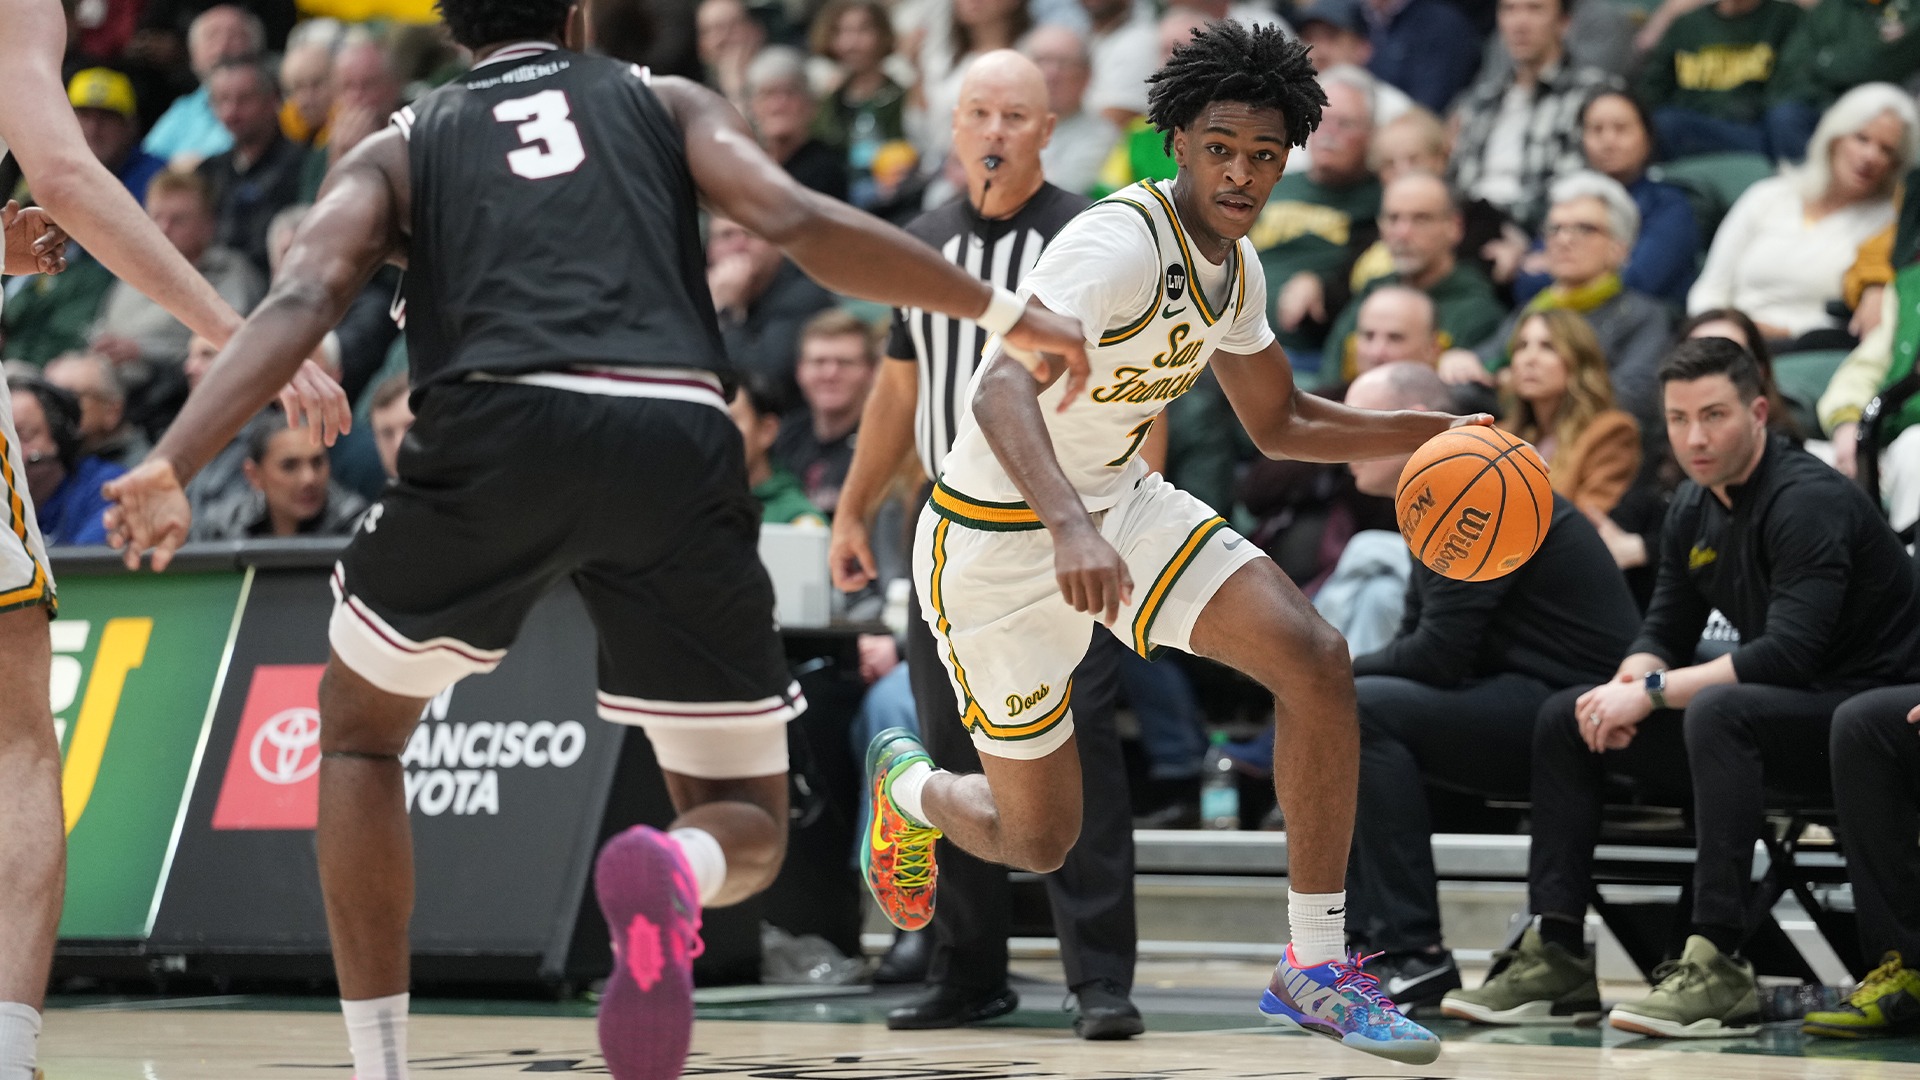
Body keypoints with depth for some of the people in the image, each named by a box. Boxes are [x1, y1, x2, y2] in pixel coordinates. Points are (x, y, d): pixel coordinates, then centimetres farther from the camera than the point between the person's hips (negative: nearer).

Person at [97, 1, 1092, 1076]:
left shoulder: (399, 148, 25)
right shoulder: (667, 101, 25)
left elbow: (305, 298, 6)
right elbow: (794, 221, 7)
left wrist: (170, 466, -5)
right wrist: (1005, 311, 11)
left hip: (498, 428, 0)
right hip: (679, 440, 0)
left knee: (361, 726, 28)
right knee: (749, 830, 15)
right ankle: (672, 870, -24)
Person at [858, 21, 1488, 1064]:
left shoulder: (1234, 268, 2)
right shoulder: (1119, 245, -26)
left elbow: (1279, 421, 19)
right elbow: (1003, 390, -40)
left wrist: (1434, 431, 6)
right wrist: (1068, 528, -57)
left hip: (1121, 501, 7)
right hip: (997, 540, -7)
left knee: (1315, 657, -17)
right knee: (1037, 840, 3)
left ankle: (1315, 966, -8)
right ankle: (909, 786, 42)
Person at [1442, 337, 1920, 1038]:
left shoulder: (1808, 501, -19)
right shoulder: (1693, 509, 8)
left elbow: (1790, 652, -29)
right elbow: (1665, 631, 13)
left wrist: (1653, 690, -25)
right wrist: (1632, 681, -12)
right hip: (1773, 718, 9)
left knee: (1717, 711, -39)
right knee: (1564, 718, 4)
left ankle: (1719, 968, -38)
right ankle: (1556, 959, -3)